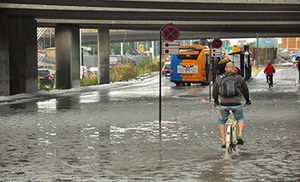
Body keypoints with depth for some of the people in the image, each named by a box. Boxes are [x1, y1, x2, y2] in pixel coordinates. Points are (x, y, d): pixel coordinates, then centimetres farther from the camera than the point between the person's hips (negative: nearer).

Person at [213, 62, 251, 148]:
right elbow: (245, 90, 14)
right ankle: (239, 136, 12)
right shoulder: (239, 78, 4)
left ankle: (223, 142, 22)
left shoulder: (219, 78, 4)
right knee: (240, 119, 30)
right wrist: (247, 100, 33)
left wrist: (216, 101, 33)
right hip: (237, 105, 0)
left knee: (222, 121, 26)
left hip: (224, 105, 0)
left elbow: (215, 91, 14)